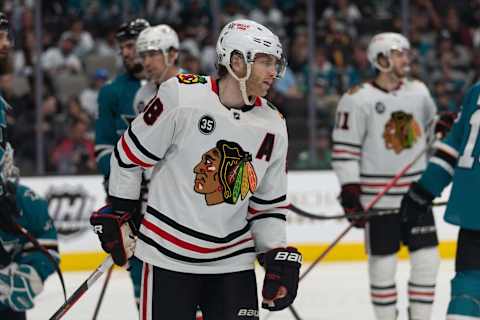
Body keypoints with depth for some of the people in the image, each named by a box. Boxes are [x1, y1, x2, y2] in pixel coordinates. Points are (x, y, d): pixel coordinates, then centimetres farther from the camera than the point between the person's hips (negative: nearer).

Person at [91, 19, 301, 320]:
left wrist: (278, 256, 0)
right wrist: (118, 214, 2)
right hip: (169, 253, -4)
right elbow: (131, 153, -3)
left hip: (232, 259, 4)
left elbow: (269, 204, 10)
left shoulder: (273, 127, 1)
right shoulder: (181, 95, -13)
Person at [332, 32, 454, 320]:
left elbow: (431, 129, 23)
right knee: (383, 264, 1)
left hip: (416, 193, 5)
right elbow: (344, 150, -9)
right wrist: (350, 192, -14)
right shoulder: (358, 99, -9)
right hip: (378, 197, -5)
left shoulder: (418, 91, 7)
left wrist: (444, 127, -1)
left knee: (427, 259, 2)